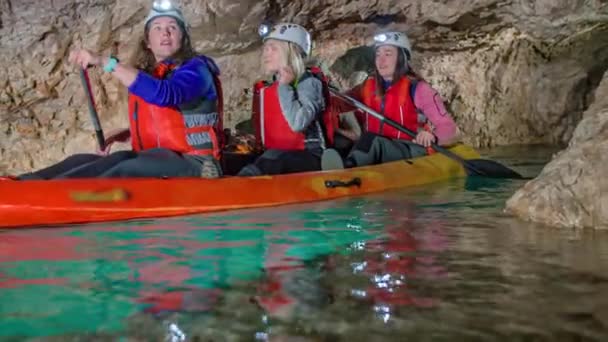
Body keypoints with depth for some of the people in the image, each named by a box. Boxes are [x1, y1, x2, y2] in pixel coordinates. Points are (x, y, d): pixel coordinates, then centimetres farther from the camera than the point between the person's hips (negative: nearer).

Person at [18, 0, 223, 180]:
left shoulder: (195, 69, -8)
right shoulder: (145, 74, 16)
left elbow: (164, 94, -31)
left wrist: (104, 62, -30)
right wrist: (123, 135, 8)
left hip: (194, 166, -7)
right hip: (156, 161, 7)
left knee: (125, 166, -34)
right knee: (82, 161, -12)